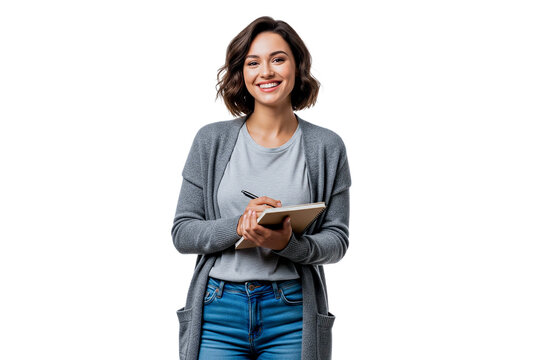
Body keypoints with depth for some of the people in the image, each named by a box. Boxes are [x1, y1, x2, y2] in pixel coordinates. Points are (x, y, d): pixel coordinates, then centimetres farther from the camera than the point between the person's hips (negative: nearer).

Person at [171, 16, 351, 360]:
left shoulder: (327, 147, 2)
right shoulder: (211, 141, 4)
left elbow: (337, 239, 2)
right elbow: (182, 232, 2)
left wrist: (289, 244, -18)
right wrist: (237, 226, -15)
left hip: (292, 315, 0)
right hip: (218, 312, 0)